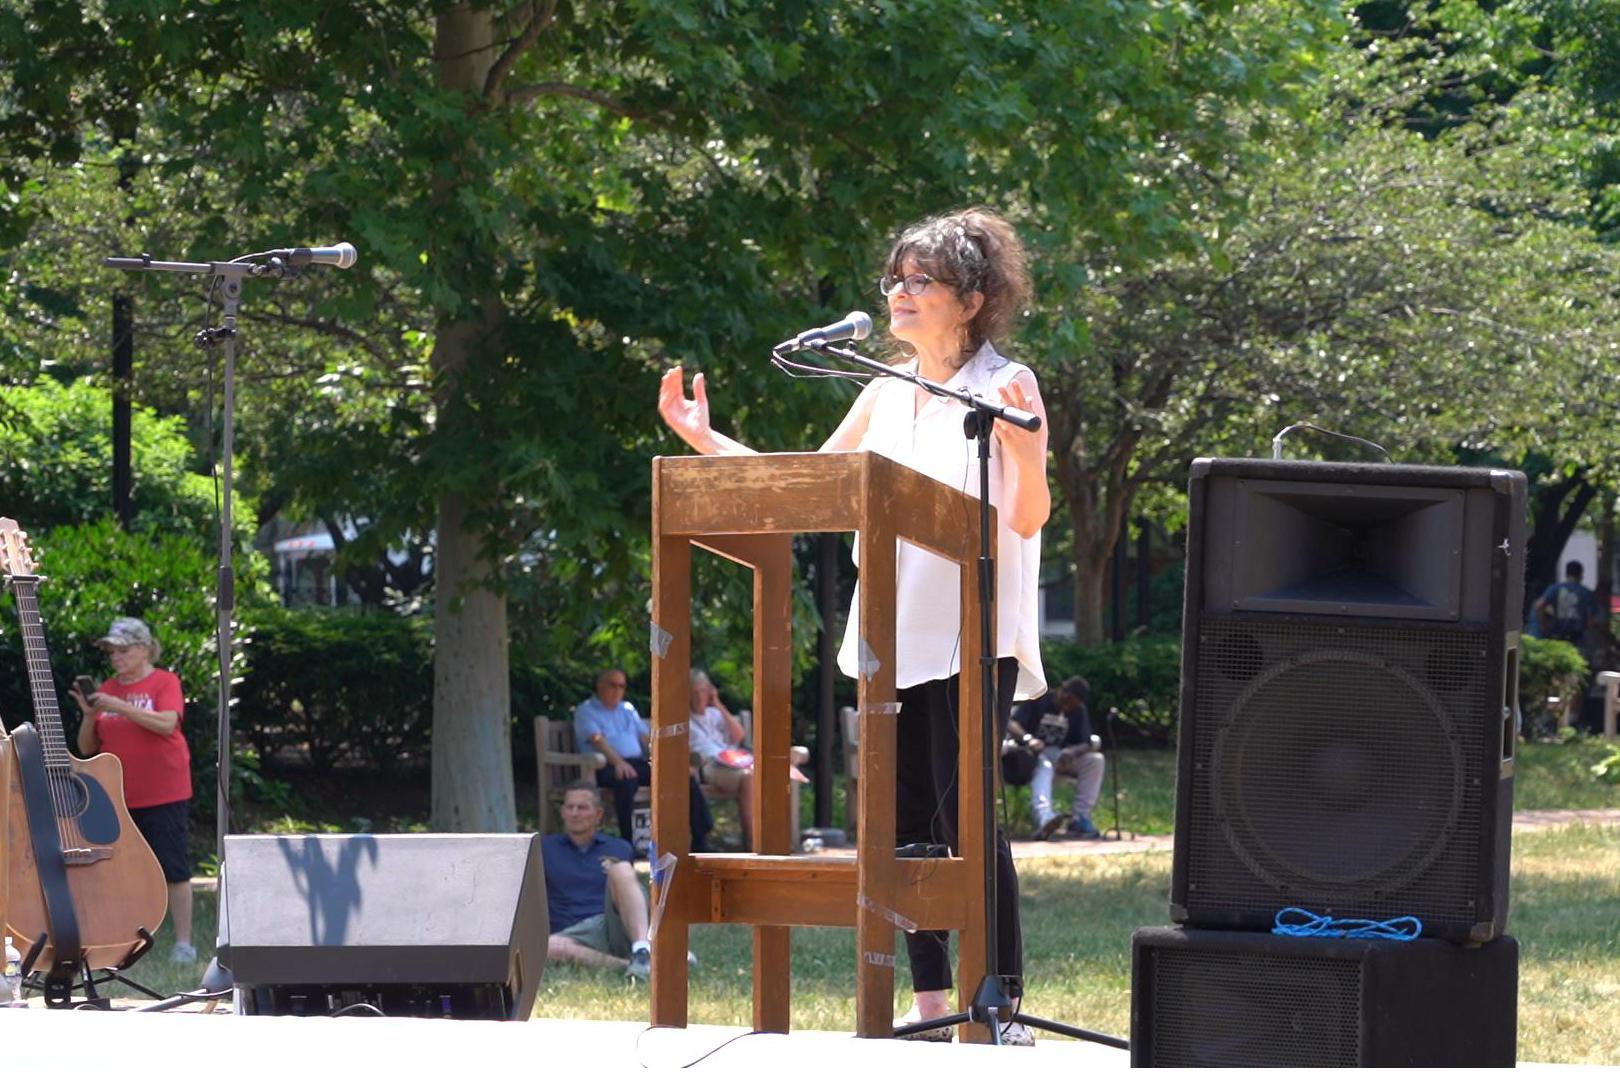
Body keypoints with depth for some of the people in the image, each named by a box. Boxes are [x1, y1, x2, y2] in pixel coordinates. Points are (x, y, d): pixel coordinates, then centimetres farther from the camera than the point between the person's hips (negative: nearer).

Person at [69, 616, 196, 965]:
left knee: (173, 869, -4)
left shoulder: (164, 683, -2)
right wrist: (89, 715, -8)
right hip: (117, 798, 5)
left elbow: (166, 723, -21)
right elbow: (88, 748, 11)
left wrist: (119, 707, -25)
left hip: (164, 795, -5)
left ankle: (183, 943, -1)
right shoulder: (107, 690, 10)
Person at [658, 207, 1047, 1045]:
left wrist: (1024, 451, -32)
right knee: (907, 821, 7)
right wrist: (707, 442, 12)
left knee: (968, 818, -12)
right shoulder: (887, 394, 14)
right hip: (892, 636, 7)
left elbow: (1028, 520, -14)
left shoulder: (1005, 386, -6)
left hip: (972, 636, -7)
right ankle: (931, 1002, 12)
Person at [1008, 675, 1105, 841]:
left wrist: (1072, 752, -31)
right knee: (1043, 765, -40)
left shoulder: (1079, 711, 4)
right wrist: (1028, 738, -41)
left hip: (1060, 757, 5)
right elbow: (1011, 724, -19)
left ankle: (1079, 819, -25)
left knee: (1095, 760, -20)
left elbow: (1087, 744, -7)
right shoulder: (1038, 700, -8)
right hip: (1032, 753, -5)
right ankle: (1044, 819, -67)